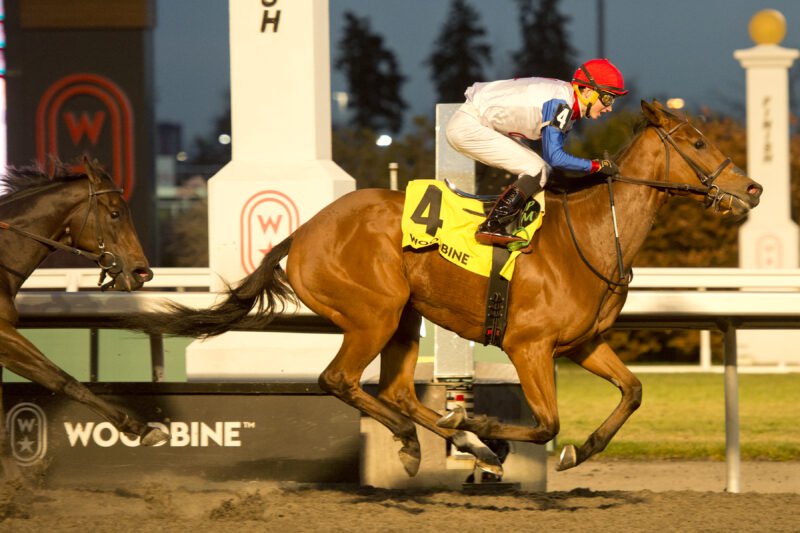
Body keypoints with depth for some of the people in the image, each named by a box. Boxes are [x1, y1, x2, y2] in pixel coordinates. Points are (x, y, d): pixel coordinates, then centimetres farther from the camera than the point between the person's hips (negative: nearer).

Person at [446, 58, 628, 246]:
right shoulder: (560, 103, -21)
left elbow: (551, 155, 13)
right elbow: (554, 157, -24)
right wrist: (597, 165, -17)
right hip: (468, 126, -10)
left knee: (537, 171, 9)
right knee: (536, 170, -14)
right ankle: (491, 228, -18)